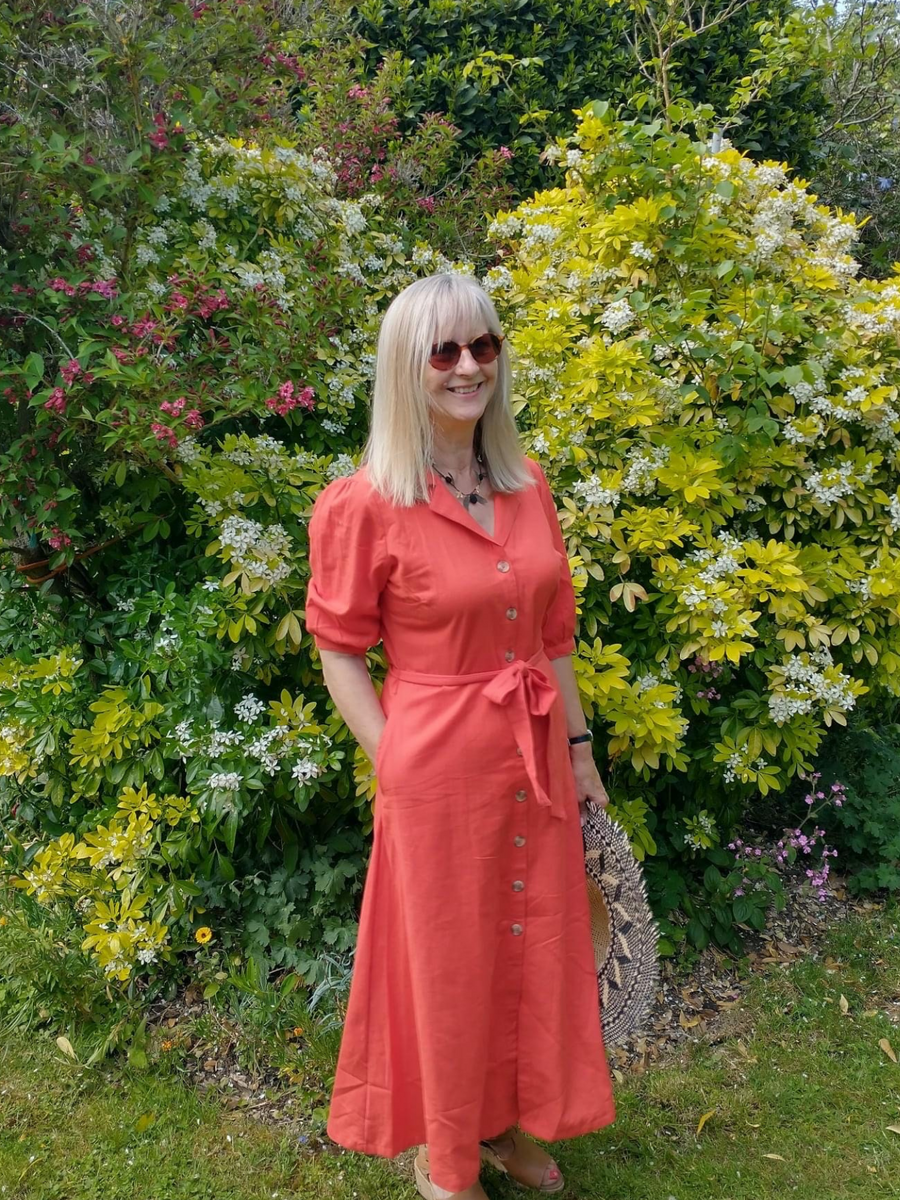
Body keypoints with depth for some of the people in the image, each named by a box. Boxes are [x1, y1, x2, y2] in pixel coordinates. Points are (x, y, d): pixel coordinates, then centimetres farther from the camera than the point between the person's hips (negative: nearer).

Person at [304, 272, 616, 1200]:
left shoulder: (528, 488, 3)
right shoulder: (365, 504, -14)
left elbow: (553, 632, 10)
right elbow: (338, 650, -8)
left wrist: (578, 748, 12)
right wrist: (394, 767, -13)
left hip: (536, 759, 6)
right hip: (439, 766, -5)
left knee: (535, 948, 18)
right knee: (447, 962, 13)